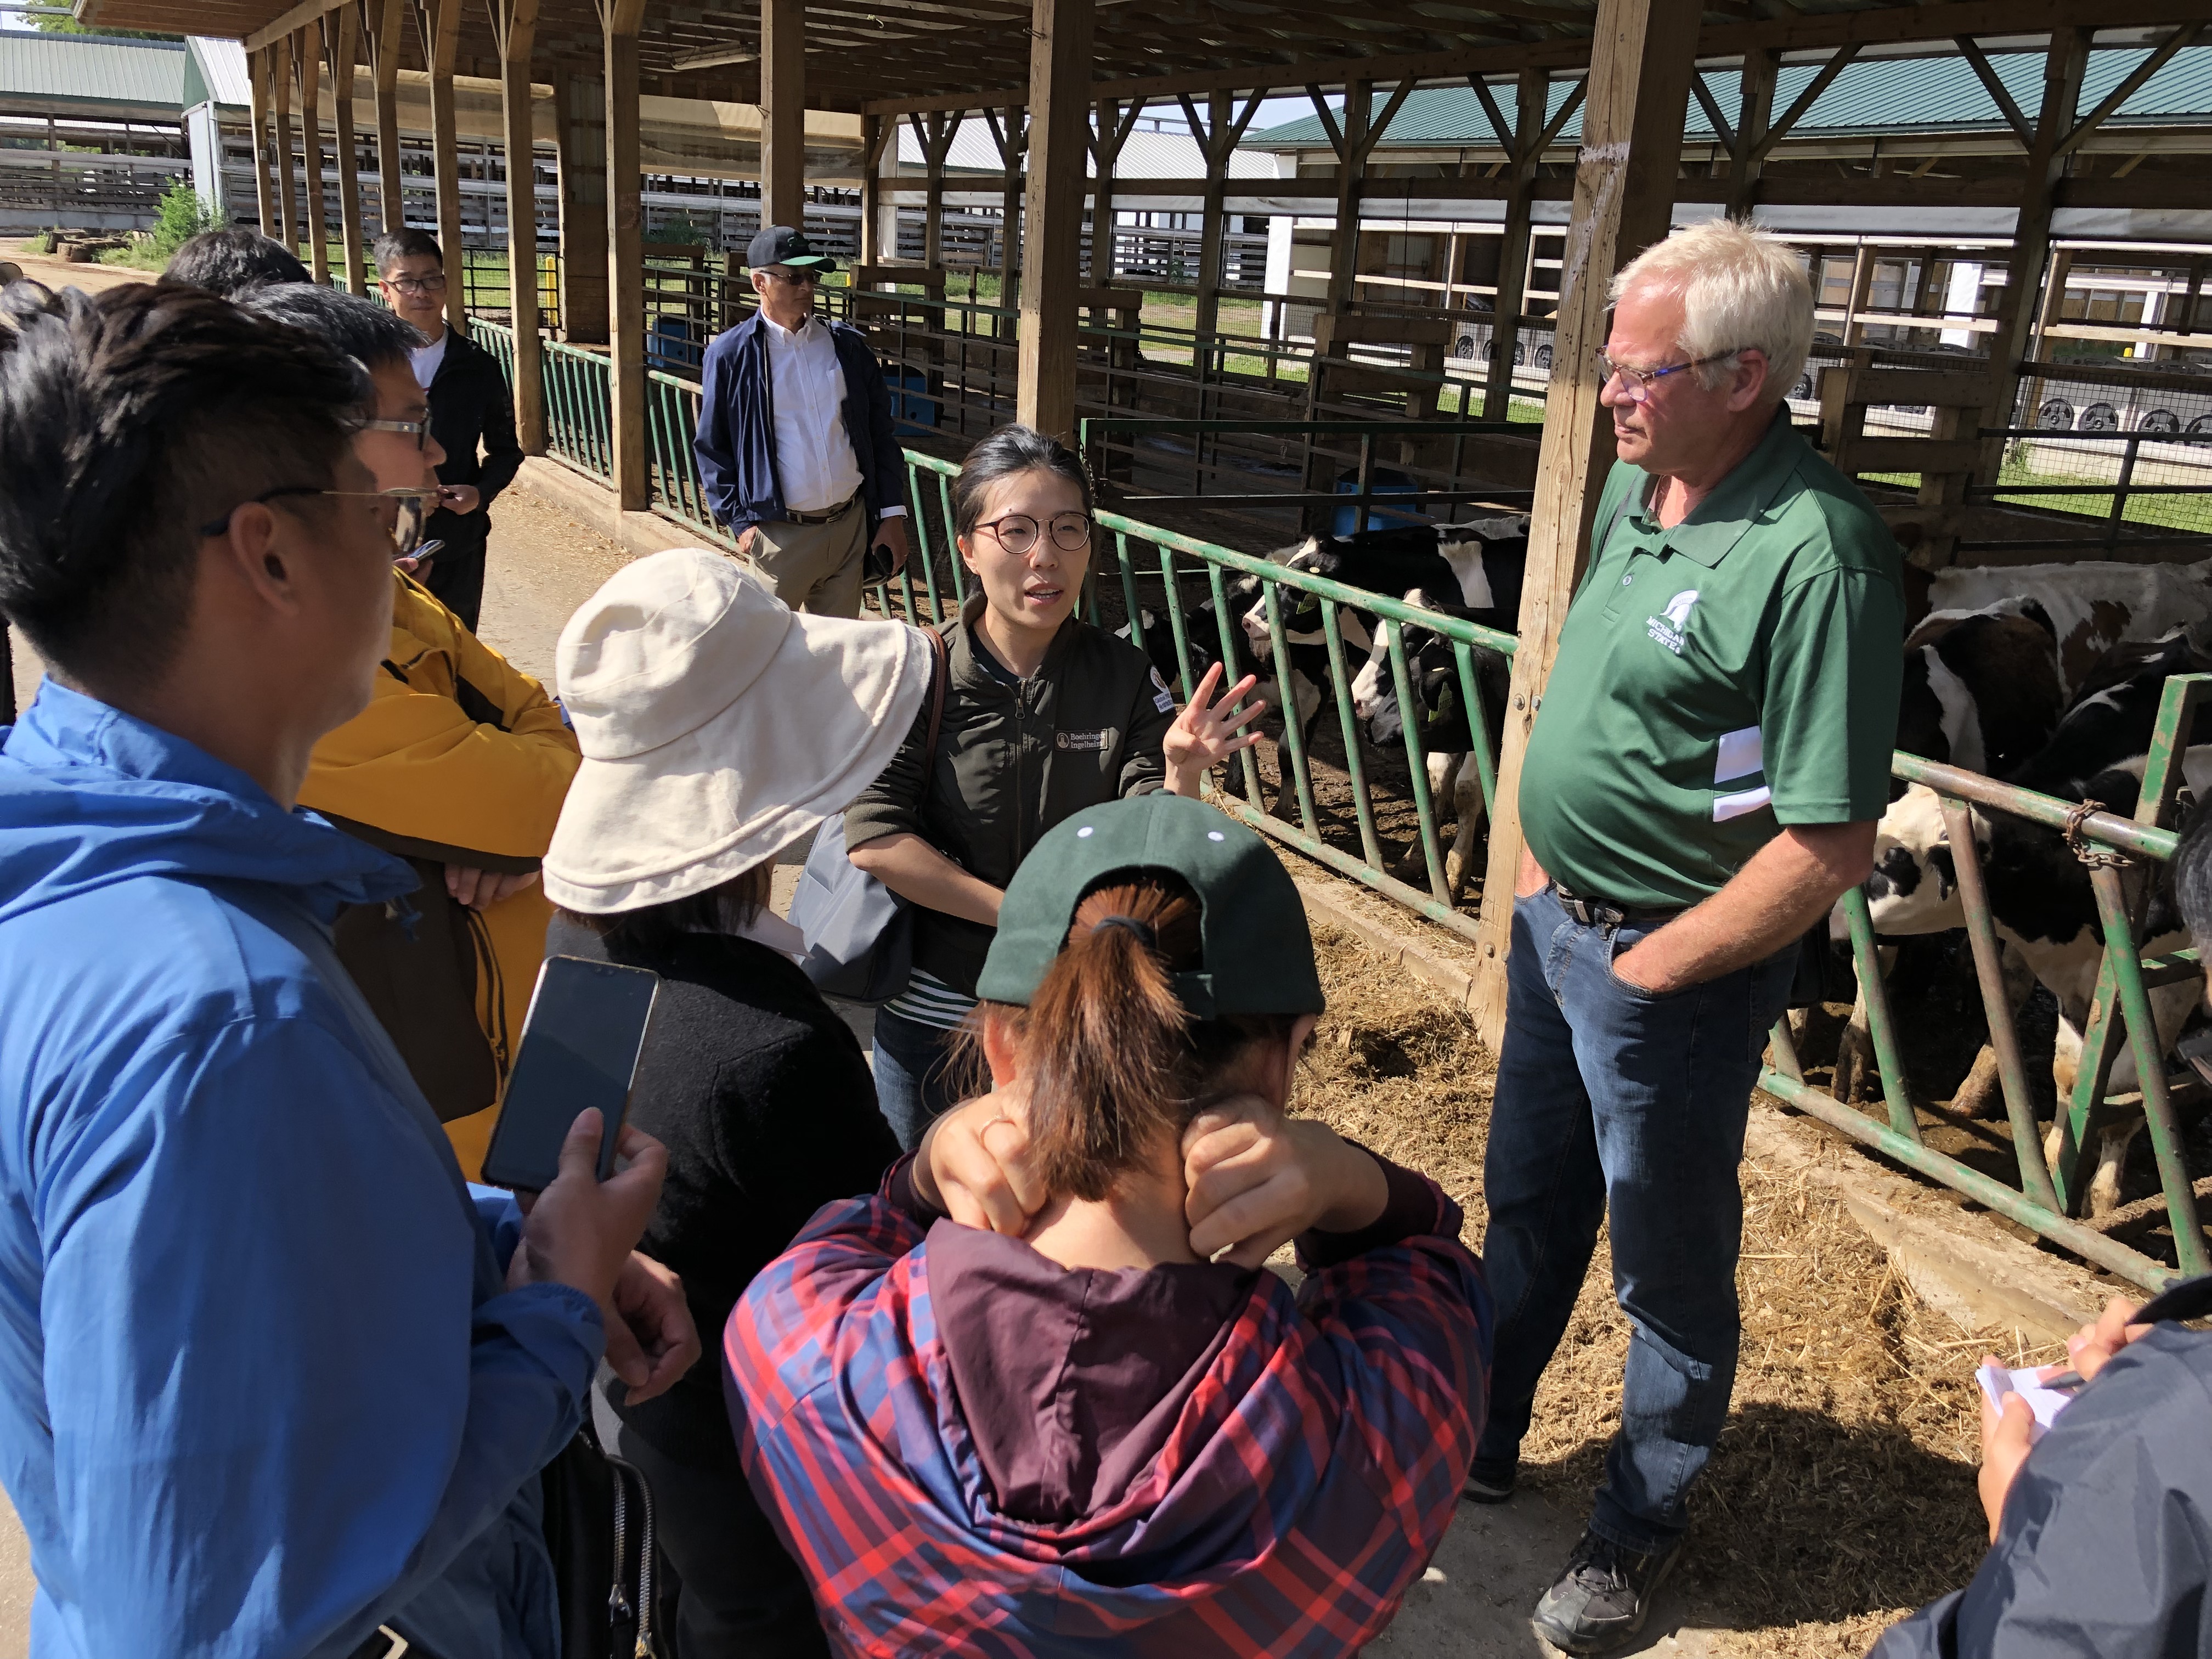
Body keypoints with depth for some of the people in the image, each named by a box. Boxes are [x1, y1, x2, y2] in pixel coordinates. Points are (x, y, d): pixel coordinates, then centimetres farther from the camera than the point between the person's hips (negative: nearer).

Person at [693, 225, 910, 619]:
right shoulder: (730, 354, -3)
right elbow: (712, 449, 1)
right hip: (781, 534, -3)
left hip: (852, 524, 3)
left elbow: (880, 433, 9)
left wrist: (893, 514, 4)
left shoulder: (848, 345, 6)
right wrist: (741, 522, -5)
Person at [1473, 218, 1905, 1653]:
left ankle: (1644, 1528, 37)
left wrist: (1649, 967, -18)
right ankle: (1478, 1444, 46)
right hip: (1557, 924, 8)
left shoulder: (1817, 555, -26)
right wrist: (1545, 856, 9)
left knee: (1669, 1264, 13)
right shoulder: (1635, 487, 1)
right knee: (1526, 1208, 24)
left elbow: (1830, 847, -26)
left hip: (1673, 970, -8)